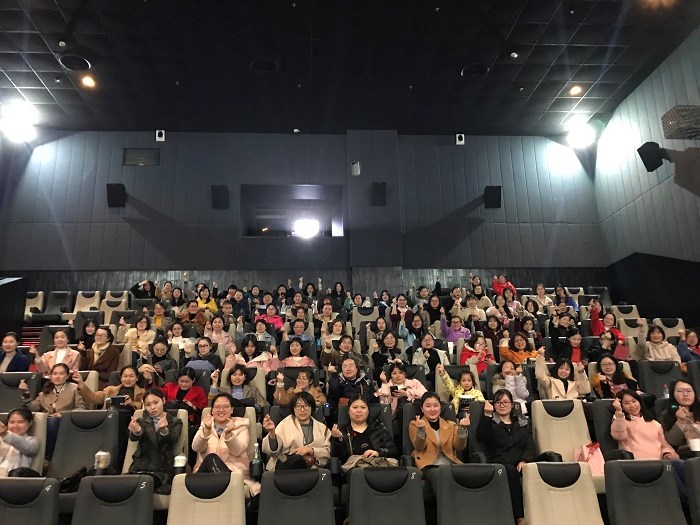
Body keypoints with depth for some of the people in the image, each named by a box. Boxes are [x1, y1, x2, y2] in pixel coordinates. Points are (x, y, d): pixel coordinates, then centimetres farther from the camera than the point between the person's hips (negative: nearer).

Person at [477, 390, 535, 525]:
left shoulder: (521, 423, 26)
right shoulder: (490, 422, 17)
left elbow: (531, 446, 13)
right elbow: (481, 437, -4)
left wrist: (524, 460, -8)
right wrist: (487, 415, -15)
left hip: (521, 464, 2)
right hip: (498, 463, -2)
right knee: (510, 470, -36)